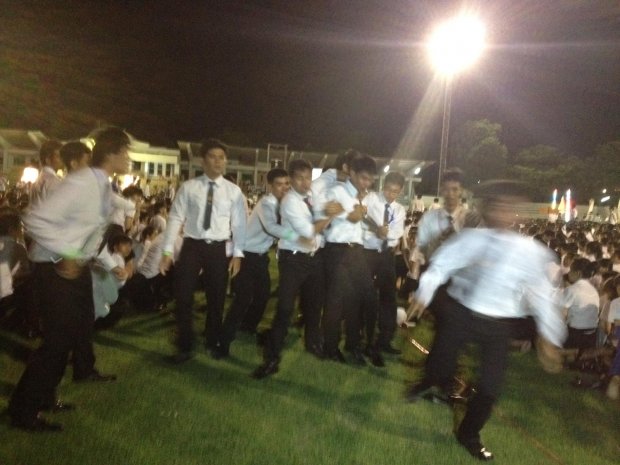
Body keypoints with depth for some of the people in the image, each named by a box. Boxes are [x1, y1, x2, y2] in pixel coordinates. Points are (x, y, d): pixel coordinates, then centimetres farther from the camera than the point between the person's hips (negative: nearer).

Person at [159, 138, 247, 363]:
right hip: (192, 246, 0)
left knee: (216, 298, 12)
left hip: (218, 249, 1)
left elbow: (240, 224, 1)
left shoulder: (234, 191, 2)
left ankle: (212, 342, 34)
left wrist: (237, 254, -6)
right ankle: (185, 346, 20)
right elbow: (175, 219, -2)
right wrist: (167, 252, -7)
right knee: (183, 297, 2)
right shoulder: (188, 187, 0)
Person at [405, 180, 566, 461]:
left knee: (490, 386, 6)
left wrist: (550, 338, 0)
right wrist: (423, 295, -15)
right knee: (439, 365, 10)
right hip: (459, 313, 0)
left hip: (497, 325, 1)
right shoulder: (468, 239, -8)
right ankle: (429, 382, 51)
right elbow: (441, 265, -4)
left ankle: (468, 435, 35)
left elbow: (542, 293, -2)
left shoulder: (530, 251, -7)